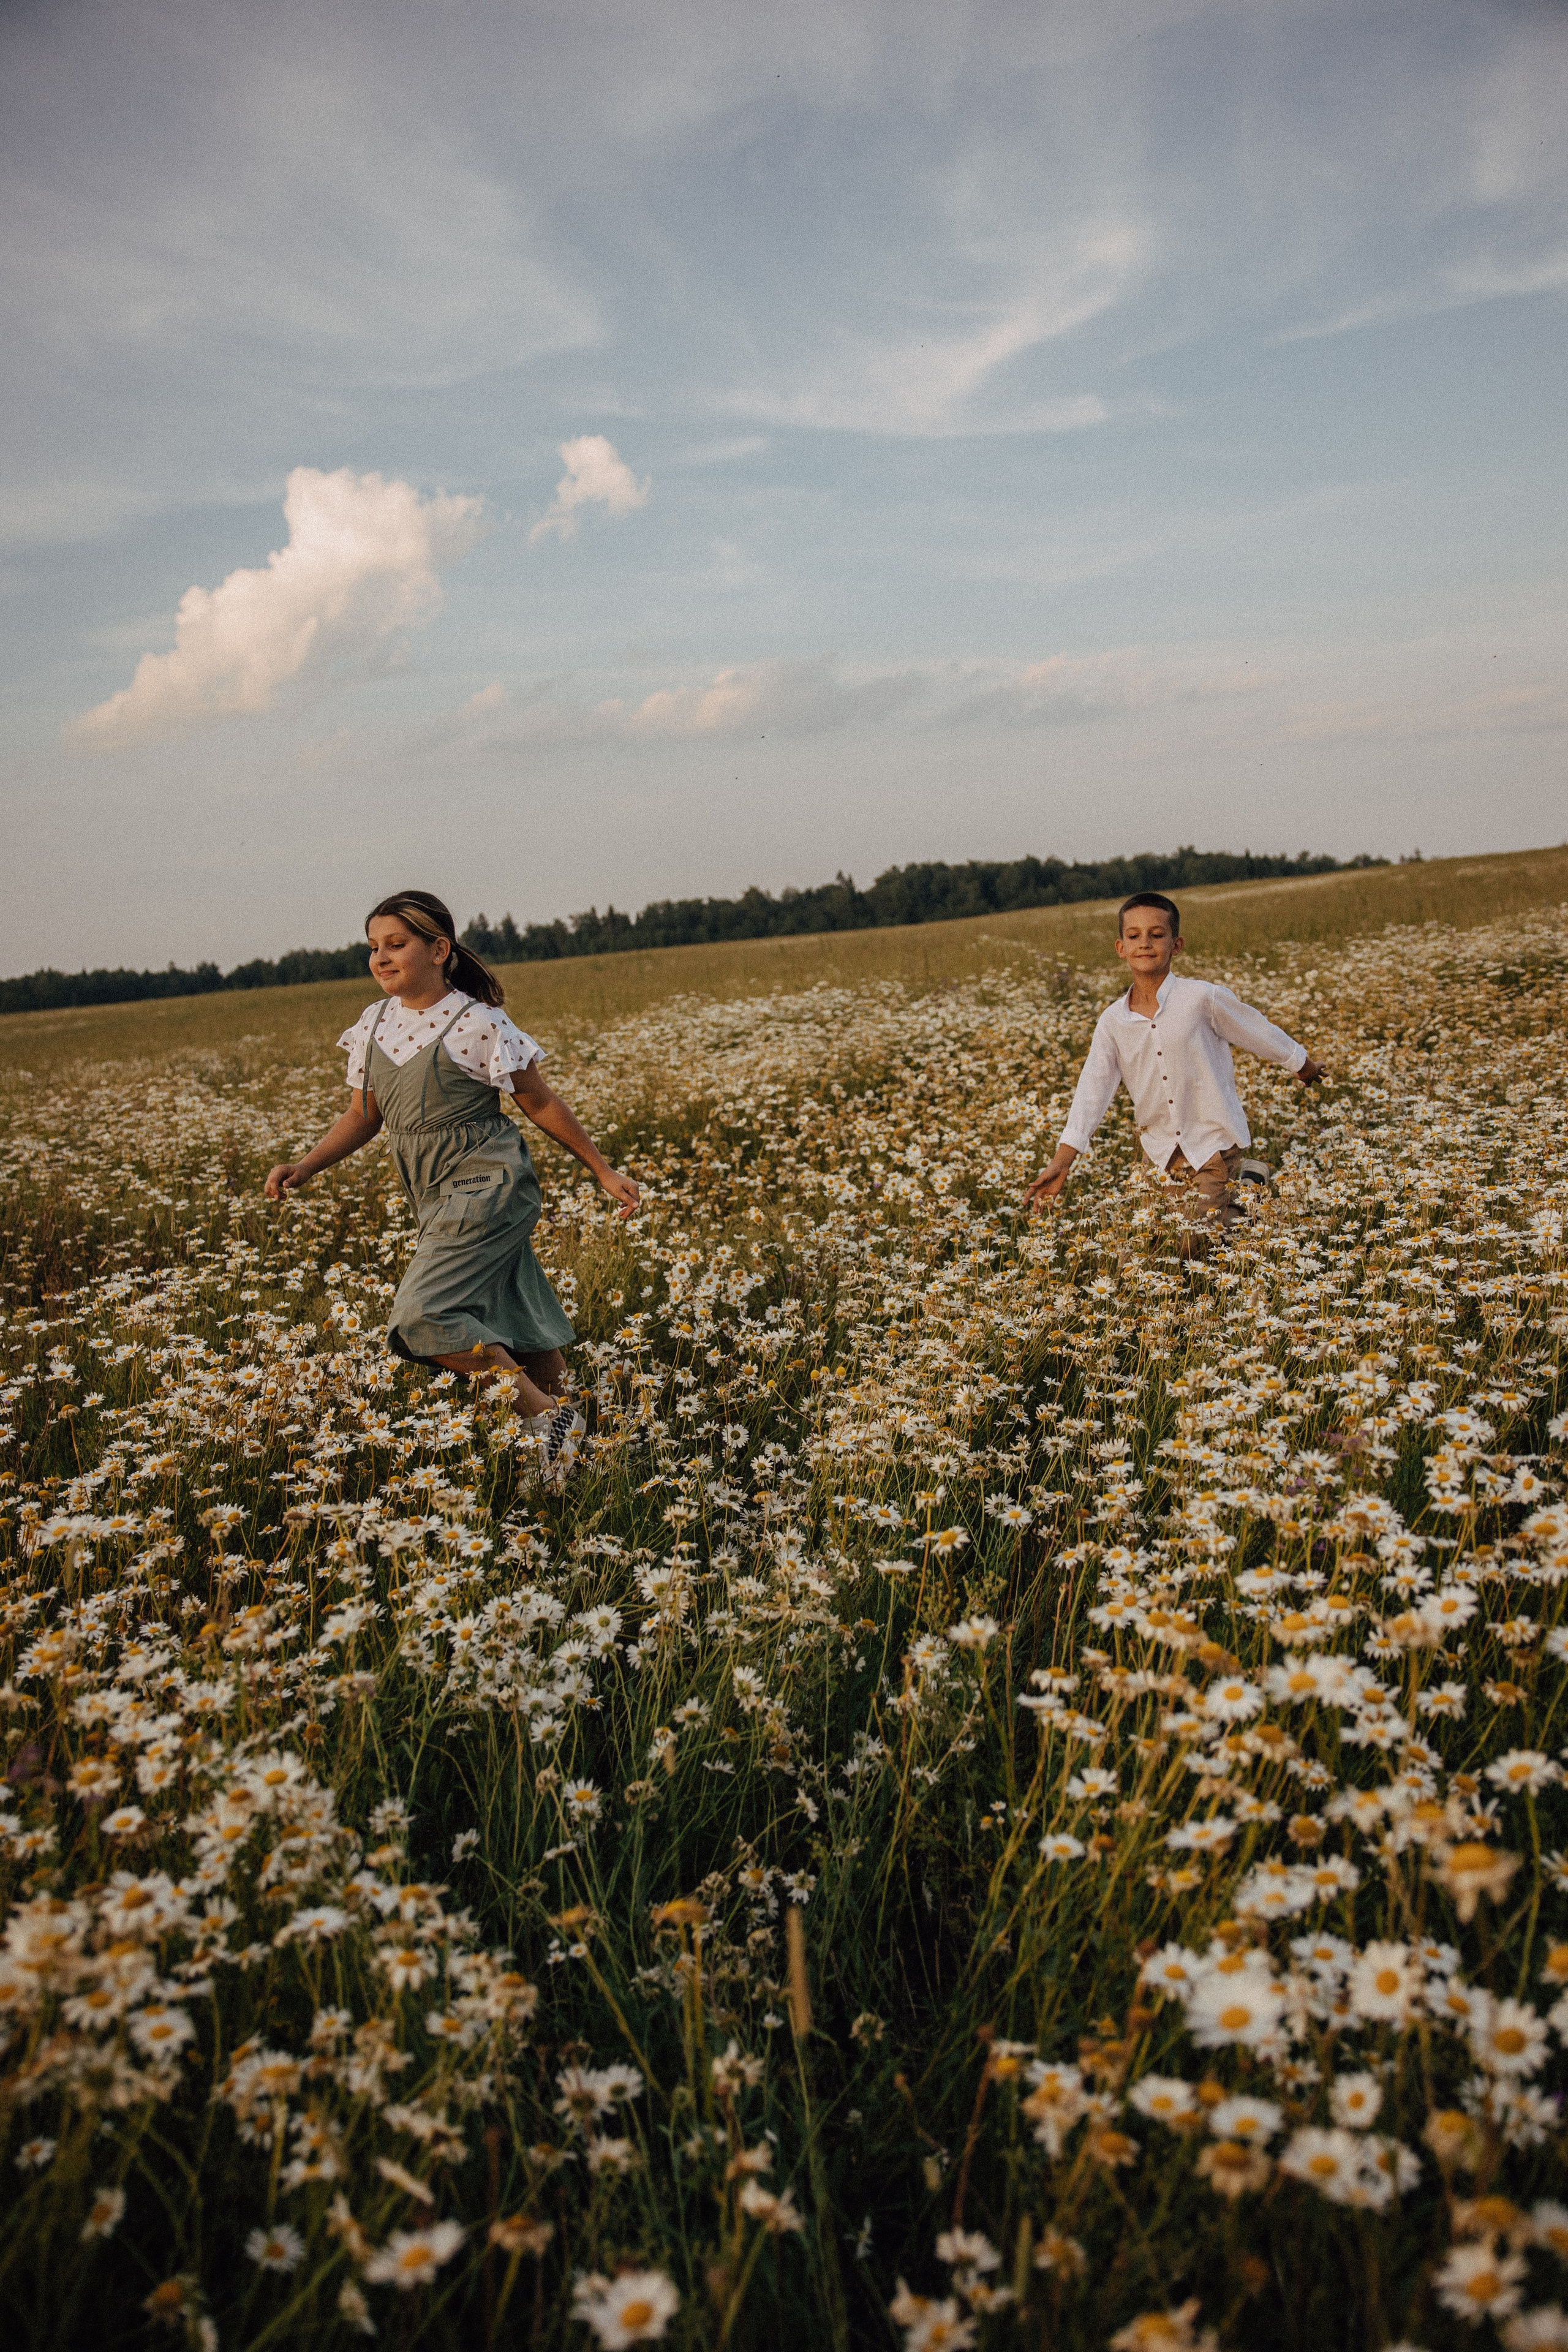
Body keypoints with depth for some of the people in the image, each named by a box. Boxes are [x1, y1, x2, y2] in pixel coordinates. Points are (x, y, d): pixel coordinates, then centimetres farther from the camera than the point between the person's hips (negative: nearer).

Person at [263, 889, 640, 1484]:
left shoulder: (475, 1025, -13)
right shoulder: (375, 1026, 7)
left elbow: (540, 1104, -4)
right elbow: (363, 1116, 14)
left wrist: (604, 1171, 1)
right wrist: (305, 1166, -1)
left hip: (486, 1188, -7)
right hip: (438, 1200, 7)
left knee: (423, 1314, -18)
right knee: (513, 1322, 13)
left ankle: (549, 1414, -9)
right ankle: (559, 1420, 28)